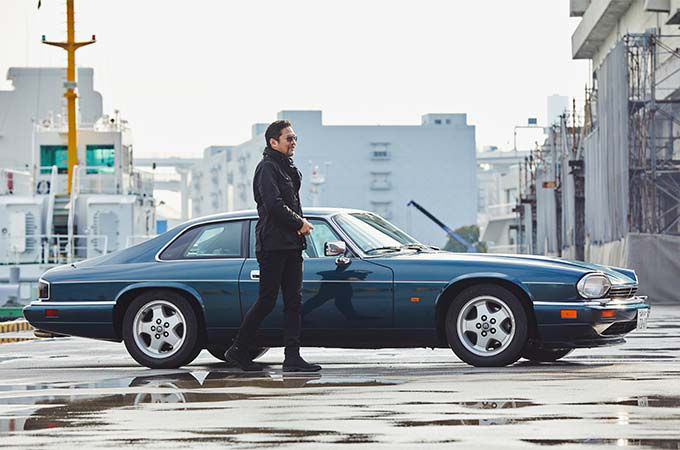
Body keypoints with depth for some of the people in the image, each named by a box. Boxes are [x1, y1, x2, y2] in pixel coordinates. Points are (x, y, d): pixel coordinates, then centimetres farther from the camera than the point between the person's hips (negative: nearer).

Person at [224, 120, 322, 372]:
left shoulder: (288, 169, 21)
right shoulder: (267, 168, -8)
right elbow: (274, 205, -19)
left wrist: (300, 225, 3)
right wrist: (300, 224, -10)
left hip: (292, 245, 9)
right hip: (273, 245, -9)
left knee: (293, 301, 2)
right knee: (267, 301, -6)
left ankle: (292, 357, -1)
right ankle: (238, 350, 5)